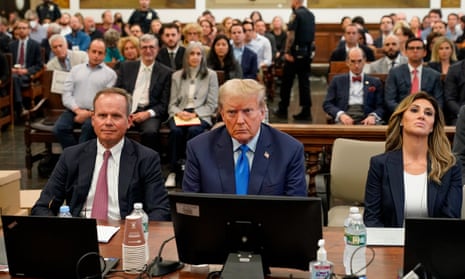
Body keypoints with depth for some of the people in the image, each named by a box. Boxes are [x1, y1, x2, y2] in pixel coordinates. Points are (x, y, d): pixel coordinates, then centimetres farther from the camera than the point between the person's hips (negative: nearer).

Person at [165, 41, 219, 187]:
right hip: (179, 114, 2)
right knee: (175, 131, -33)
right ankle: (173, 172, -26)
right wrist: (179, 113, -11)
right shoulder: (177, 76, 14)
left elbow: (211, 105, 3)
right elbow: (172, 104, 12)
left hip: (201, 115, -1)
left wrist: (195, 114, -13)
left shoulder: (211, 75, 8)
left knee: (193, 131, -36)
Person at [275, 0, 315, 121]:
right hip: (308, 53, 7)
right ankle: (306, 112, 4)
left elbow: (291, 35, -17)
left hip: (296, 52, -7)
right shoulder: (311, 14, 11)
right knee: (304, 82, 7)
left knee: (287, 82, 5)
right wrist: (309, 49, 18)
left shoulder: (296, 14, -12)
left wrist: (287, 52, -14)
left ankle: (283, 110, 12)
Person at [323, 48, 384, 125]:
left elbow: (380, 107, 9)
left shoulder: (375, 82, 16)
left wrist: (373, 116, -14)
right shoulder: (337, 81, 14)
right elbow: (327, 104, 7)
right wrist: (341, 114, -12)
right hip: (344, 123, -1)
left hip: (365, 123, 1)